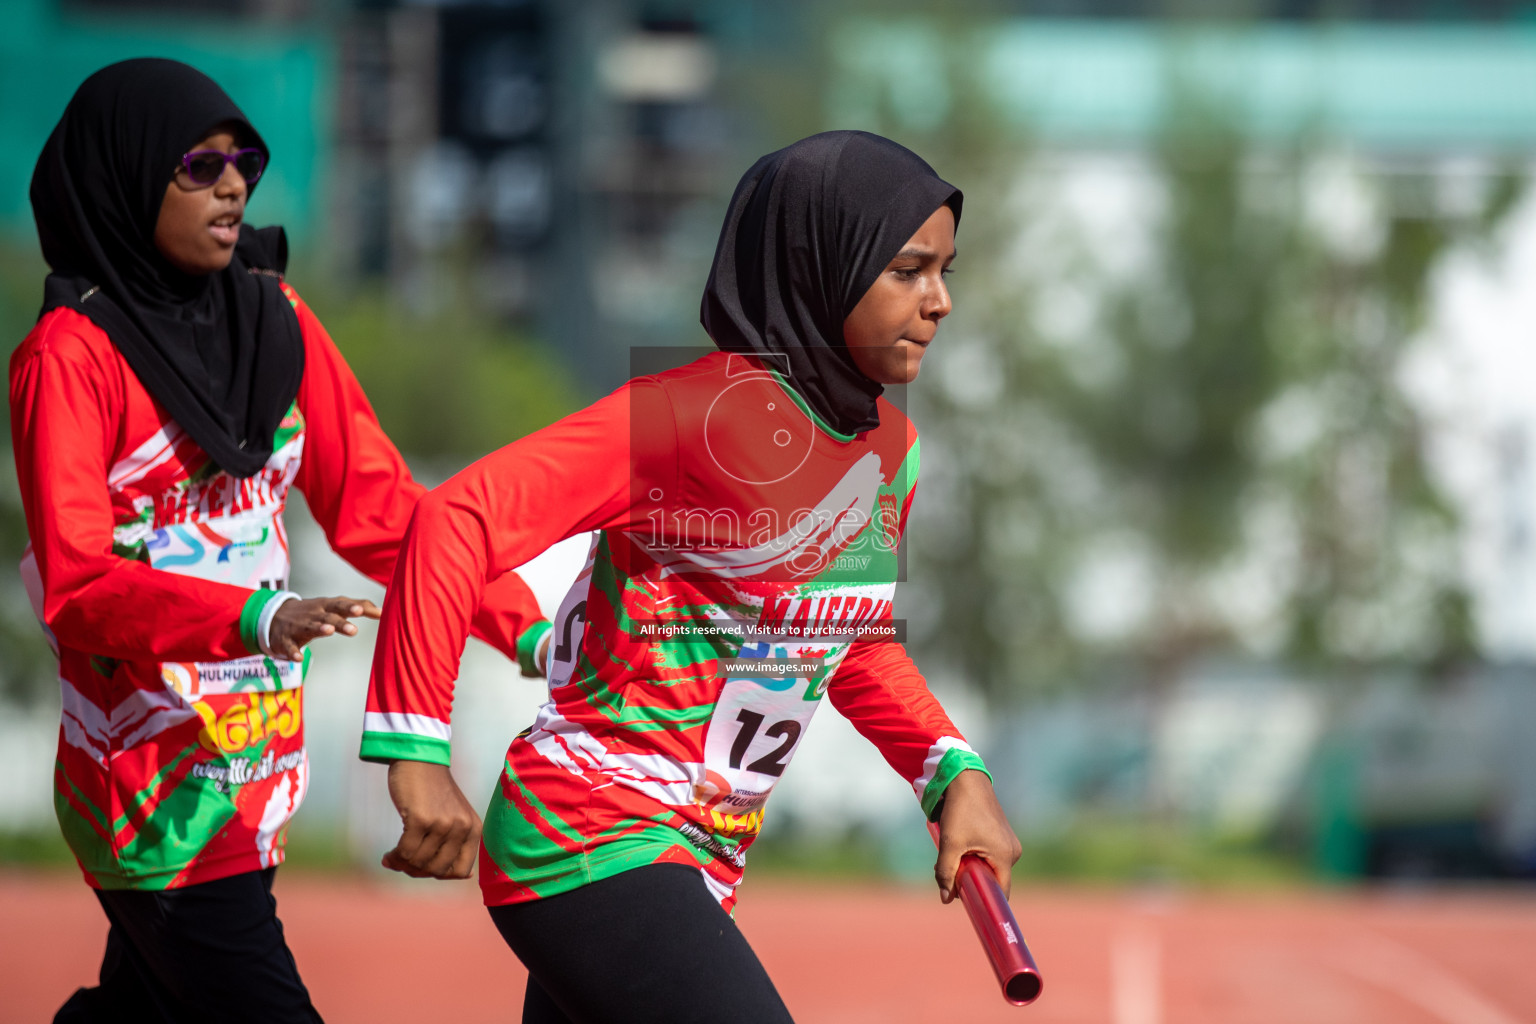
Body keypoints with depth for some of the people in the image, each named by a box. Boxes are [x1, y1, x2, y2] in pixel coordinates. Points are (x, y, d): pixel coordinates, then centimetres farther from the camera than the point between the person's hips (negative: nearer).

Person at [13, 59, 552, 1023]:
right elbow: (77, 583, -19)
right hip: (158, 788, -7)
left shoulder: (274, 320, 9)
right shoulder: (74, 354, -10)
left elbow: (379, 505, 8)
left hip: (263, 761, 7)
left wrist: (522, 626, -5)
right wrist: (251, 619, -35)